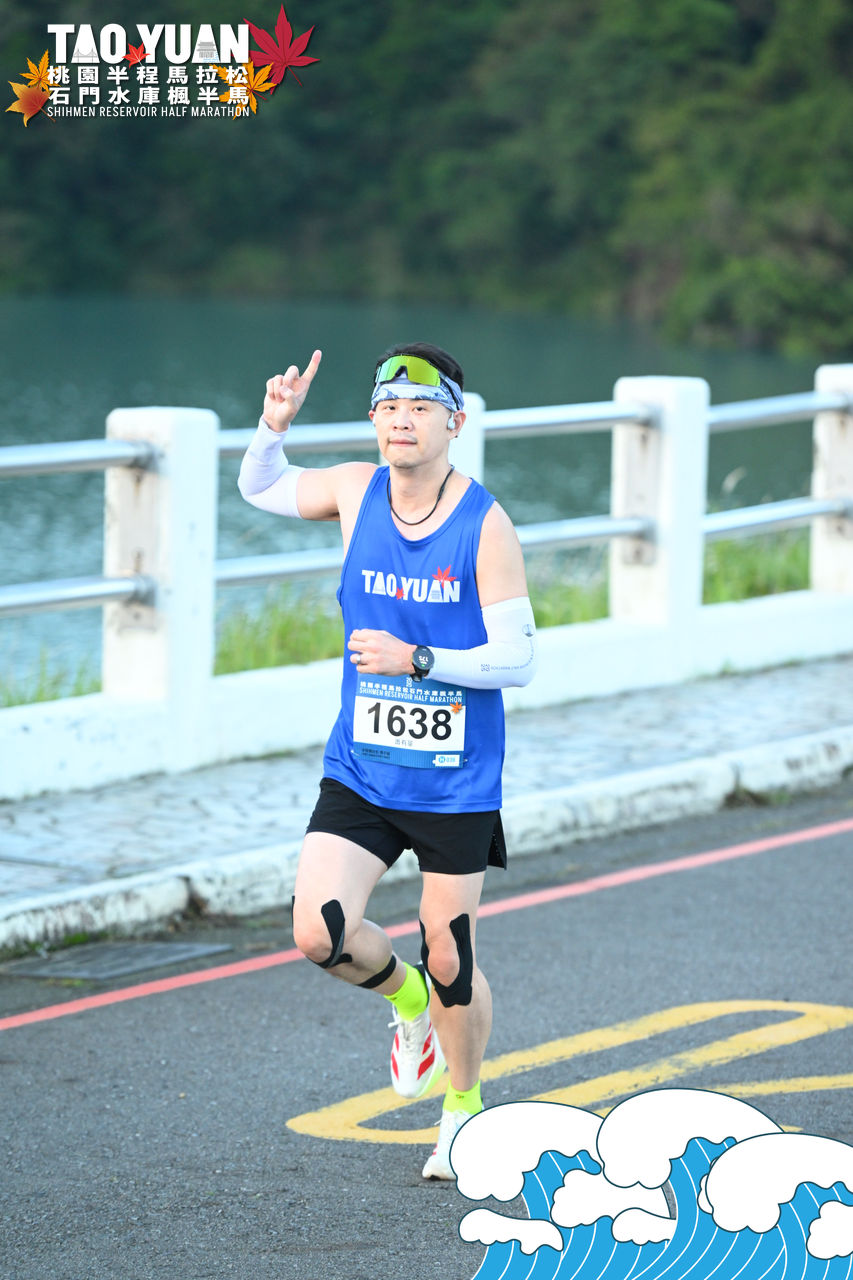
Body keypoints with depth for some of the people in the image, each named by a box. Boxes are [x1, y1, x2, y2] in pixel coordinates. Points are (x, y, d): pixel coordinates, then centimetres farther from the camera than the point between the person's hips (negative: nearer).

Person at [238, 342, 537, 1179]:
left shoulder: (486, 526, -12)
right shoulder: (354, 492, -1)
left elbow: (517, 658, -12)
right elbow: (259, 489, 18)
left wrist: (418, 660, -23)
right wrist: (274, 426, -2)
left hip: (456, 784, -3)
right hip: (360, 772, 3)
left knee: (449, 960, 5)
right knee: (318, 934, -13)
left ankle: (463, 1108, 32)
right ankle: (408, 1002, 21)